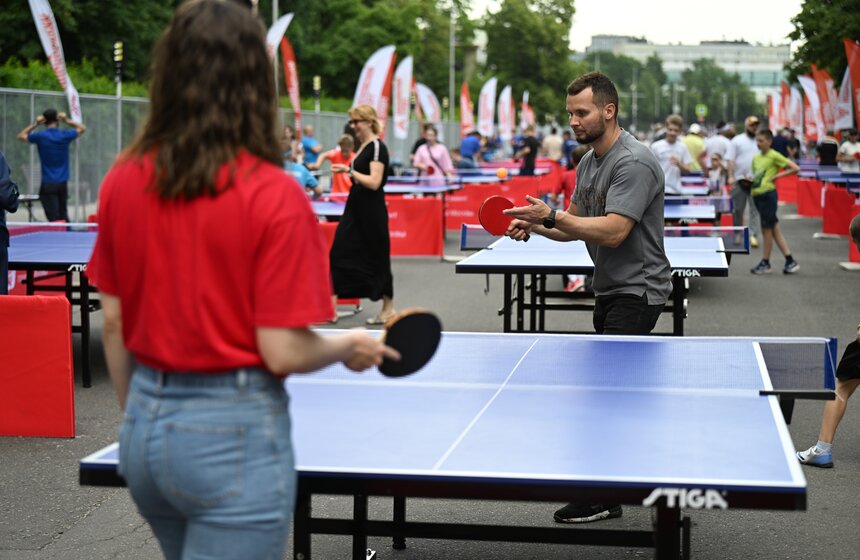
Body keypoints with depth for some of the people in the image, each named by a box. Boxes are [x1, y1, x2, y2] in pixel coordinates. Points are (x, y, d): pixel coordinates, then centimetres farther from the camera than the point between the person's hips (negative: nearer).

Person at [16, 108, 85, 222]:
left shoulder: (41, 136, -8)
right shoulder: (65, 136, -3)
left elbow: (21, 136, 11)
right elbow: (82, 128, 17)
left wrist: (35, 124, 2)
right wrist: (66, 120, 5)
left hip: (48, 184, -3)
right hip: (63, 183, 3)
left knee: (54, 219, -5)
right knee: (63, 218, 14)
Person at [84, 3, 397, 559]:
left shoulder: (122, 181, -1)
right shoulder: (274, 195, -16)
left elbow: (113, 325, 6)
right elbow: (282, 352, -16)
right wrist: (349, 348, 4)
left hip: (145, 427, 6)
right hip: (234, 432, -6)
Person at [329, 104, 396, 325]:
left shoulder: (377, 147, -14)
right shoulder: (363, 146, 12)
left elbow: (374, 182, -22)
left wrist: (349, 170, -19)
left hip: (371, 212, -9)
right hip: (356, 209, 9)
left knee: (376, 258, 3)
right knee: (339, 253, 1)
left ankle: (388, 308, 18)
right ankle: (330, 308, 0)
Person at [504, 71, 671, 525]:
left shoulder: (634, 163, -19)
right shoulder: (589, 162, 11)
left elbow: (612, 232, -27)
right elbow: (576, 227, 16)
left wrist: (551, 215, -28)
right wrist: (533, 226, -2)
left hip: (637, 291, -10)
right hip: (609, 288, 10)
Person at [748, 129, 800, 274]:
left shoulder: (774, 155, -6)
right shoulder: (756, 158, 15)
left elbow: (795, 168, -9)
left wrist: (777, 176, -10)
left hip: (768, 194, -8)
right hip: (757, 195, 8)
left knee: (767, 229, -2)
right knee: (775, 229, 8)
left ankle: (765, 263, 9)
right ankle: (790, 261, 11)